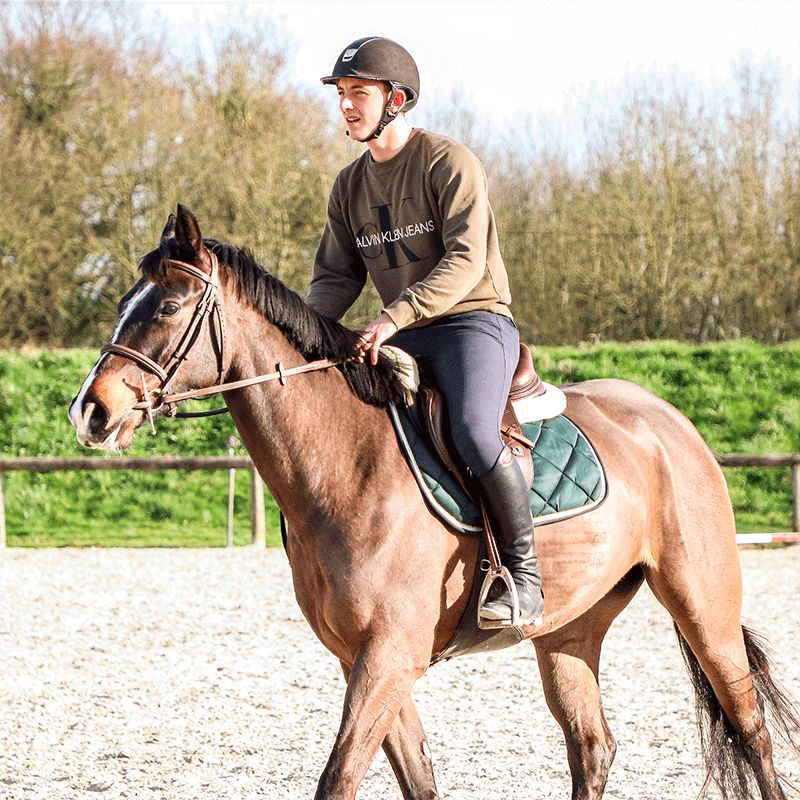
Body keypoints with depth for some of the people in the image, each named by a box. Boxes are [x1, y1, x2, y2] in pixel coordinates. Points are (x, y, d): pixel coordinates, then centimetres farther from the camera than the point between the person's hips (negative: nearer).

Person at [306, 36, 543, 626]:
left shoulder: (450, 163, -9)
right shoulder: (350, 185, 13)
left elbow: (465, 262, -19)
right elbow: (337, 276, 14)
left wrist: (393, 318, -29)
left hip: (474, 320, -7)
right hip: (401, 337, 8)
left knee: (474, 432, -32)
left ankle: (524, 571, -20)